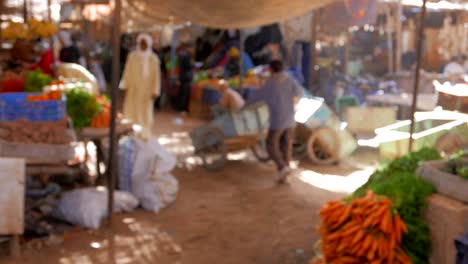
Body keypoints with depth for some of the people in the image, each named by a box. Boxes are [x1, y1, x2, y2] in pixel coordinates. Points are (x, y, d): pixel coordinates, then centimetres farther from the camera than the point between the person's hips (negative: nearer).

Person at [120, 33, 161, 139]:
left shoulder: (153, 58, -1)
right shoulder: (132, 56, 0)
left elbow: (156, 76, 0)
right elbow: (127, 72, 3)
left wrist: (155, 91, -3)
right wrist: (125, 87, -1)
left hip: (147, 90, 0)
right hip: (134, 89, 0)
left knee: (146, 112, 3)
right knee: (132, 112, 0)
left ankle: (145, 134, 10)